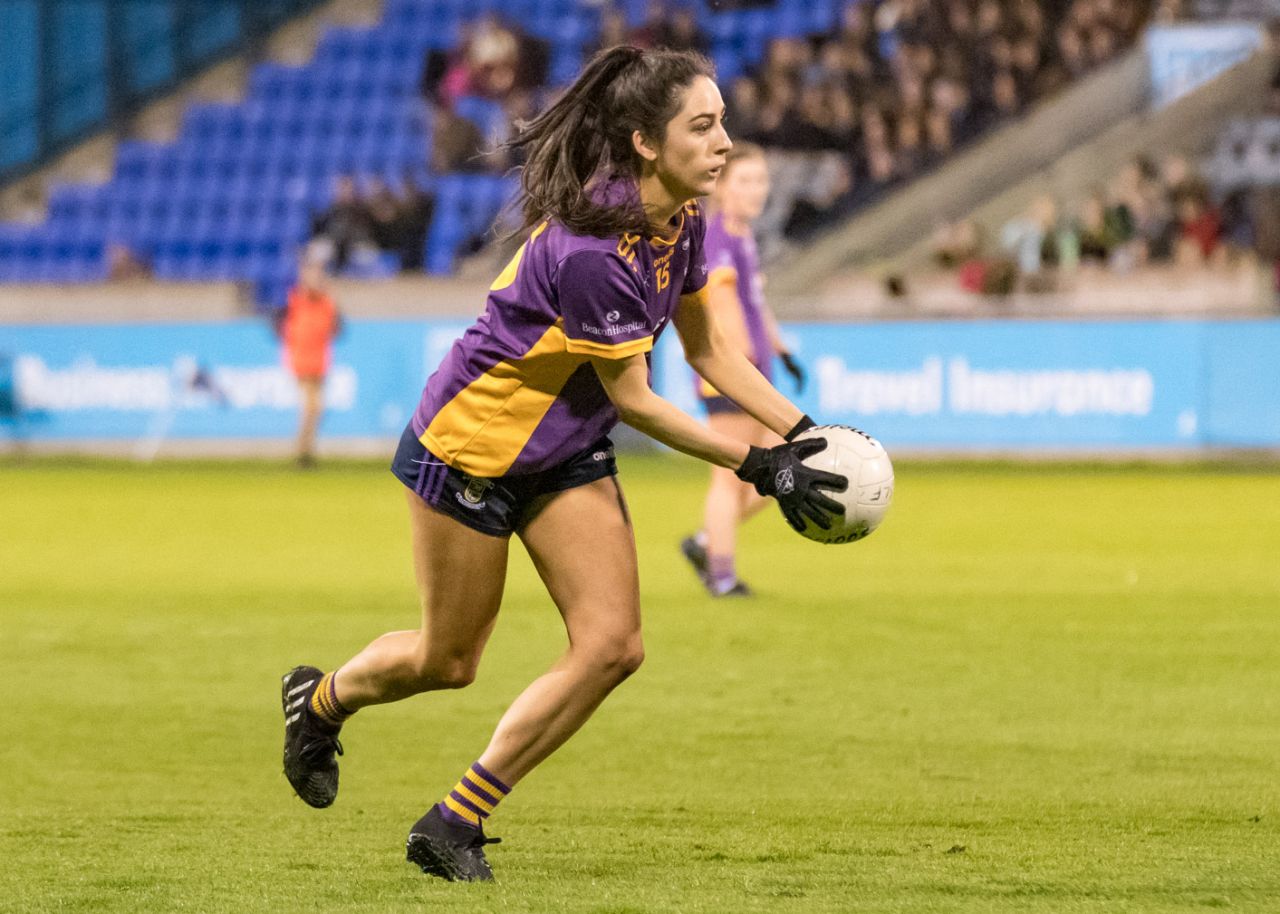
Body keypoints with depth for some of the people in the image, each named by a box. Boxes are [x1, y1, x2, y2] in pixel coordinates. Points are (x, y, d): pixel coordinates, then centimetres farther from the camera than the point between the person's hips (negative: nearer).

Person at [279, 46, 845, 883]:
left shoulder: (681, 221, -8)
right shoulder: (591, 249, -33)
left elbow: (708, 348, 6)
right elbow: (633, 399, -24)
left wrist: (802, 432, -5)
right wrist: (758, 467, -21)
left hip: (567, 453, 8)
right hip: (471, 445, -8)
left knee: (613, 647, -6)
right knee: (448, 661, 7)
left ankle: (456, 824, 4)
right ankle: (321, 700, 40)